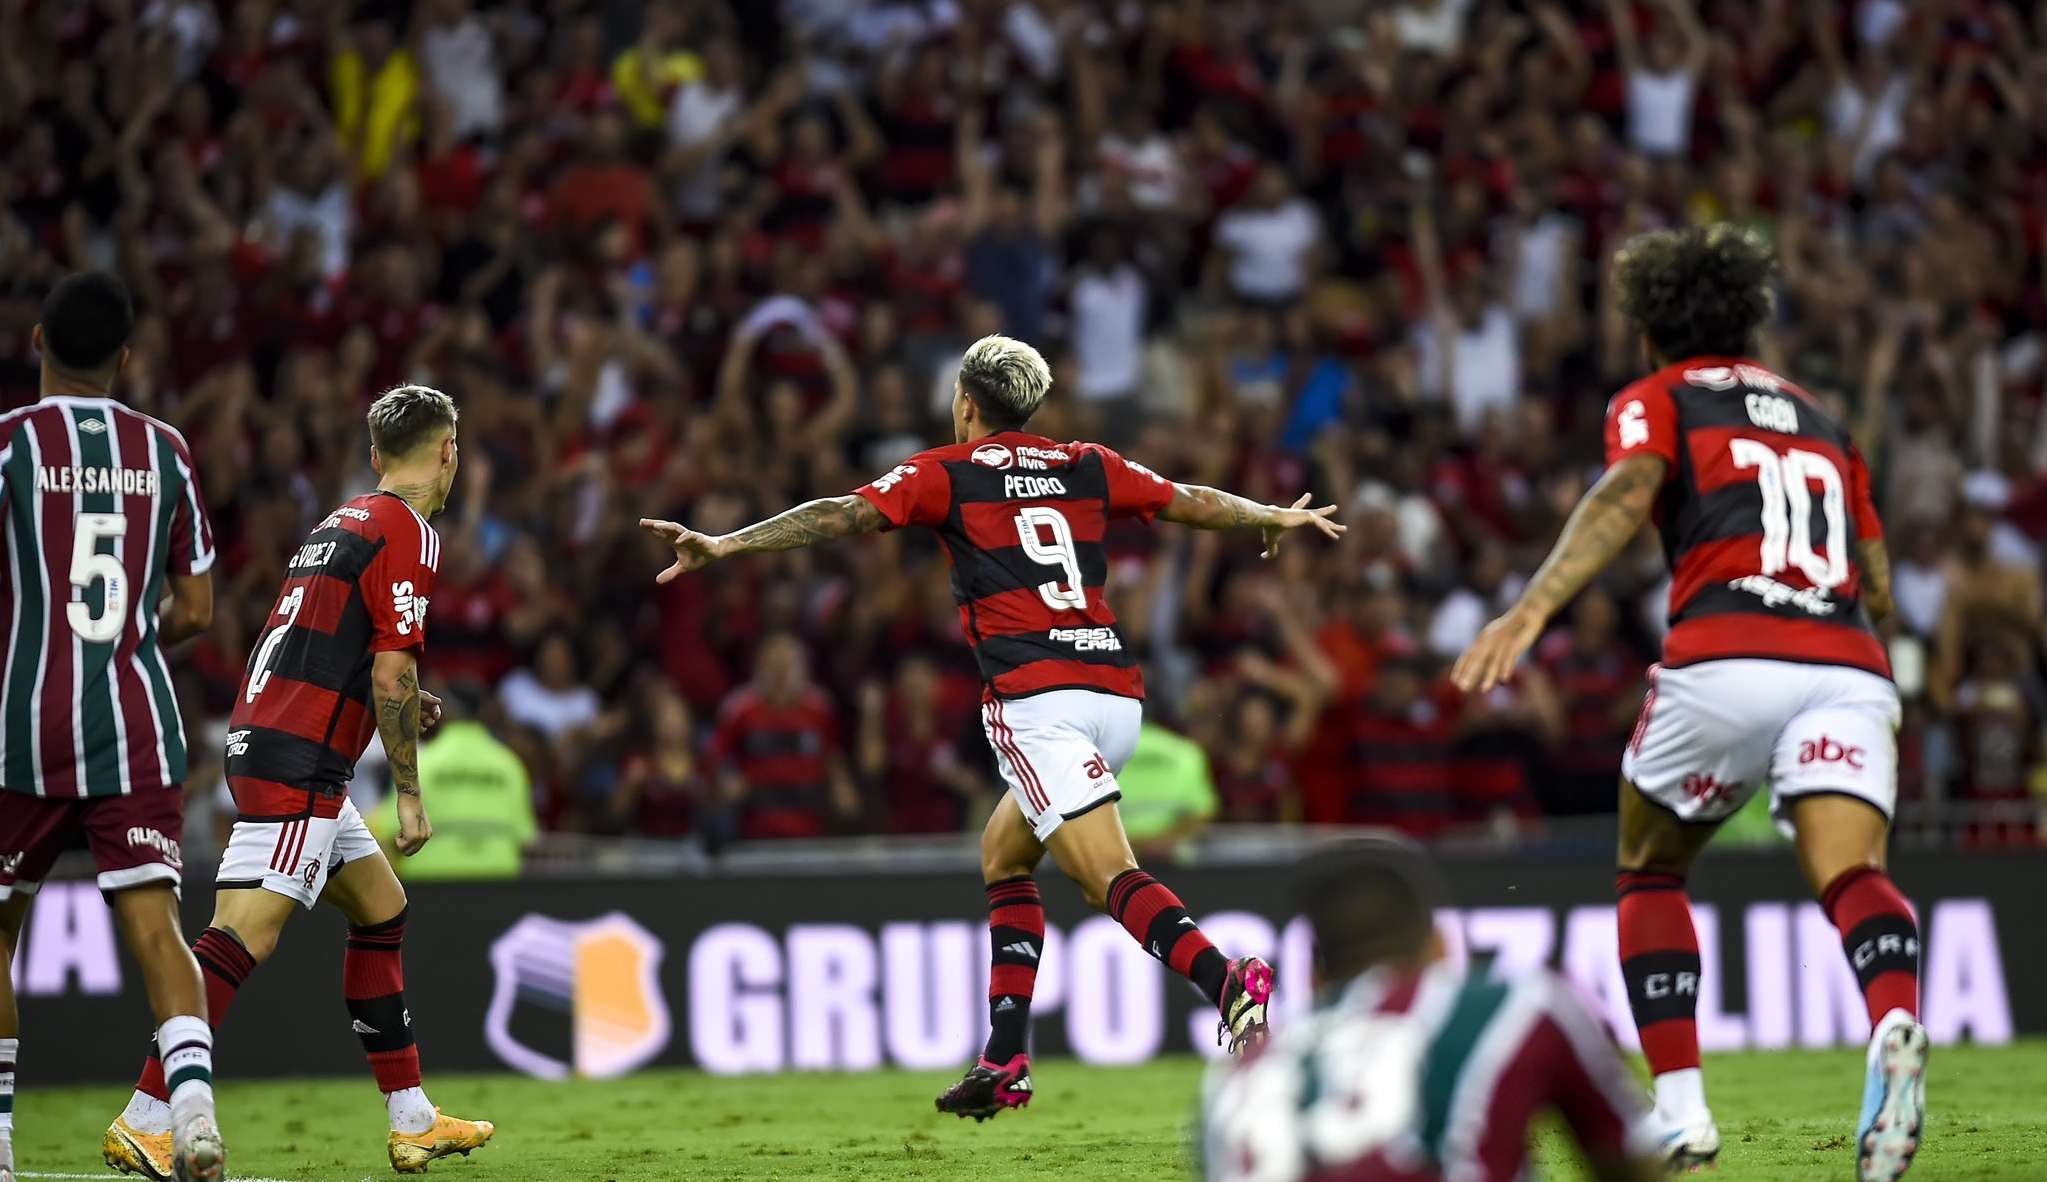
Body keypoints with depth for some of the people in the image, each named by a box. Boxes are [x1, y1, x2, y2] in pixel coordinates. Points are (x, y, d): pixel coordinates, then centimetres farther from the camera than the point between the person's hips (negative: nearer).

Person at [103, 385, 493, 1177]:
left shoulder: (341, 523, 18)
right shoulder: (407, 534, -9)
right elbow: (392, 674, -15)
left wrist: (400, 702, 21)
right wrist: (409, 797, -9)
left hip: (262, 742, 10)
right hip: (298, 764, -10)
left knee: (382, 908, 17)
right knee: (243, 936, -15)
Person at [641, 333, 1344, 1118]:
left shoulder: (945, 473, 7)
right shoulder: (1089, 467, 19)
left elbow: (842, 517, -3)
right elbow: (1195, 504, 27)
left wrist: (722, 547, -4)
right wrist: (1277, 518, 45)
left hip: (1033, 697, -6)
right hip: (1117, 691, 6)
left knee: (1111, 878, -16)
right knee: (1003, 854, 23)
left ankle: (1227, 980, -42)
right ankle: (1005, 1063, 17)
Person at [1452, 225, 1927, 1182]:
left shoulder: (1657, 401, 15)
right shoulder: (1818, 419, 31)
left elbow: (1625, 498, -8)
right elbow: (1878, 584, 28)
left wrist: (1530, 611, -20)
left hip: (1725, 661, -3)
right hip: (1850, 666, 3)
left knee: (1650, 875, 19)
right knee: (1851, 876, -15)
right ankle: (1897, 1028, -49)